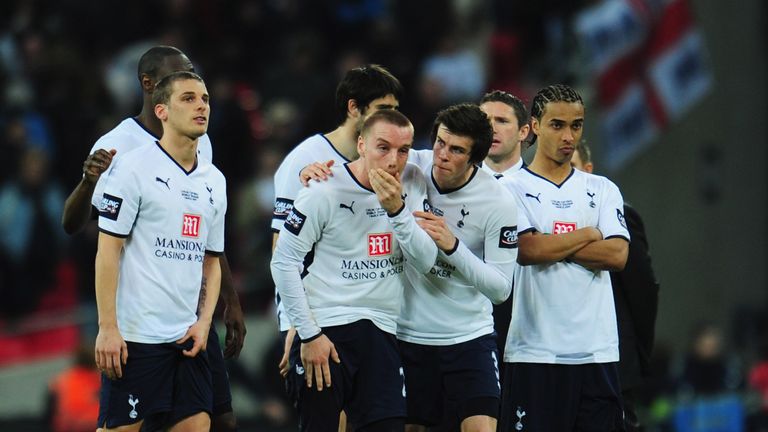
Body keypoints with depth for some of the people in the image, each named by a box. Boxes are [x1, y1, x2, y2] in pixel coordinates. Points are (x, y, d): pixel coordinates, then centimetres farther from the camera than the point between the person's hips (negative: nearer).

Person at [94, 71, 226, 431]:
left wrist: (203, 323, 6)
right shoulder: (133, 167, -6)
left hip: (188, 338, 6)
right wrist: (107, 328, -14)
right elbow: (108, 250, -9)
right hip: (134, 334, -6)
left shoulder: (214, 181, 14)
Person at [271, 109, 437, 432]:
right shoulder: (326, 190, -10)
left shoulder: (411, 184, 4)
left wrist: (396, 209, -17)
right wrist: (308, 334, -9)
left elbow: (426, 261, -2)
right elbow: (283, 262, -7)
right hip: (326, 329, -4)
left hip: (382, 333, 4)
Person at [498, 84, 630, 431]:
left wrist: (551, 246, -6)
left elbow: (617, 255, 0)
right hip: (534, 348, -3)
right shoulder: (513, 188, 3)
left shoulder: (602, 190, 14)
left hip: (596, 350, 3)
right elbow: (526, 250, -13)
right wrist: (587, 236, -2)